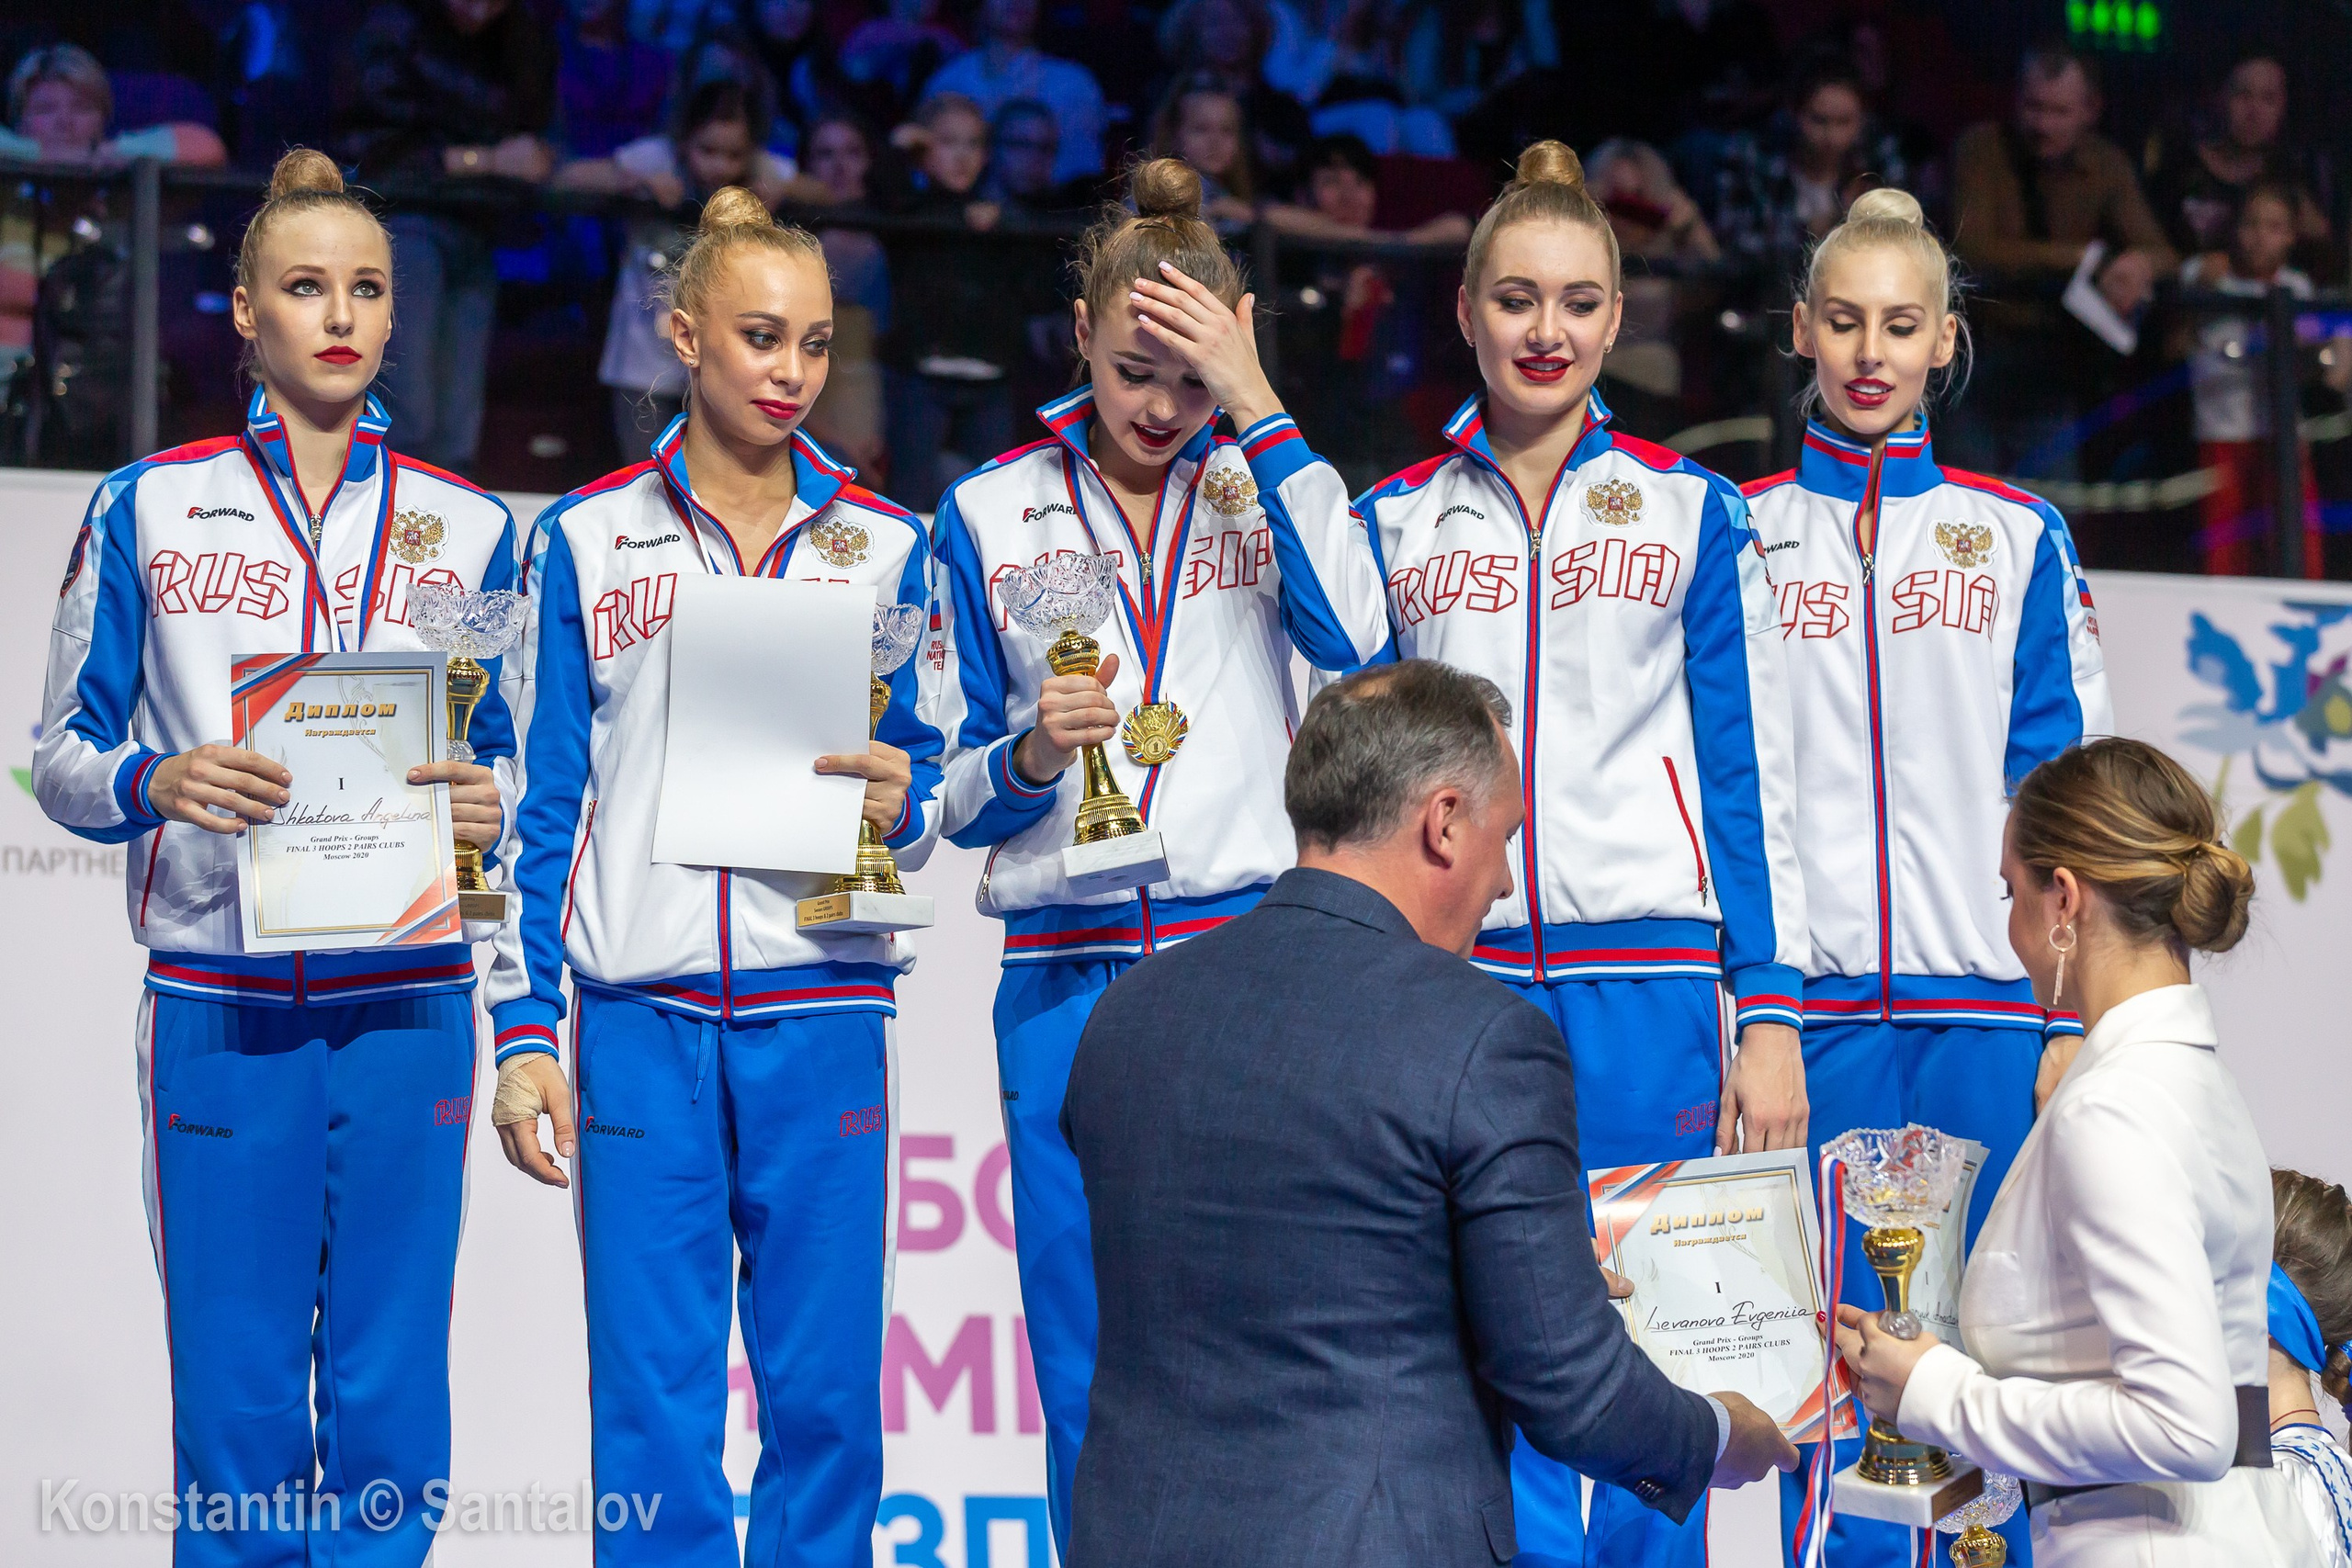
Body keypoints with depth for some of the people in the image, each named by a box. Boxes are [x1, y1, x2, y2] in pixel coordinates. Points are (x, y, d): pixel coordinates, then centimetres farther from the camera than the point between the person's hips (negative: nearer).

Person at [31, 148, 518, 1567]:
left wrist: (489, 802, -9)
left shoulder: (468, 528, 10)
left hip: (406, 1009, 1)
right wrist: (157, 783, -15)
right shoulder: (149, 509, 6)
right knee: (236, 1402, -2)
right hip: (219, 1010, -1)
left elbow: (510, 755, 14)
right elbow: (60, 757, 5)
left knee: (391, 1404, 0)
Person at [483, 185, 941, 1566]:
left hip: (822, 1010, 1)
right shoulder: (589, 540, 7)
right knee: (654, 1404, -1)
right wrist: (524, 1027, 1)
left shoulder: (883, 544, 9)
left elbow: (930, 783, 14)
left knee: (825, 1394, 1)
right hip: (641, 1016, -1)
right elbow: (543, 804, 8)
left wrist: (905, 801, -10)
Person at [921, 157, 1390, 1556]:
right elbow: (954, 796, 11)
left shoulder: (1265, 485, 8)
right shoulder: (992, 515, 9)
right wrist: (1032, 756, -12)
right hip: (1069, 981, 1)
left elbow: (1354, 636, -14)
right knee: (1093, 1386, 1)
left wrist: (1258, 407, -14)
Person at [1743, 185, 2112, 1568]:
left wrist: (2070, 1015, 0)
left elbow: (2070, 781, 7)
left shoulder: (2021, 539, 10)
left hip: (1990, 998, 0)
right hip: (1812, 1002, 0)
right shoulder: (1738, 534, 9)